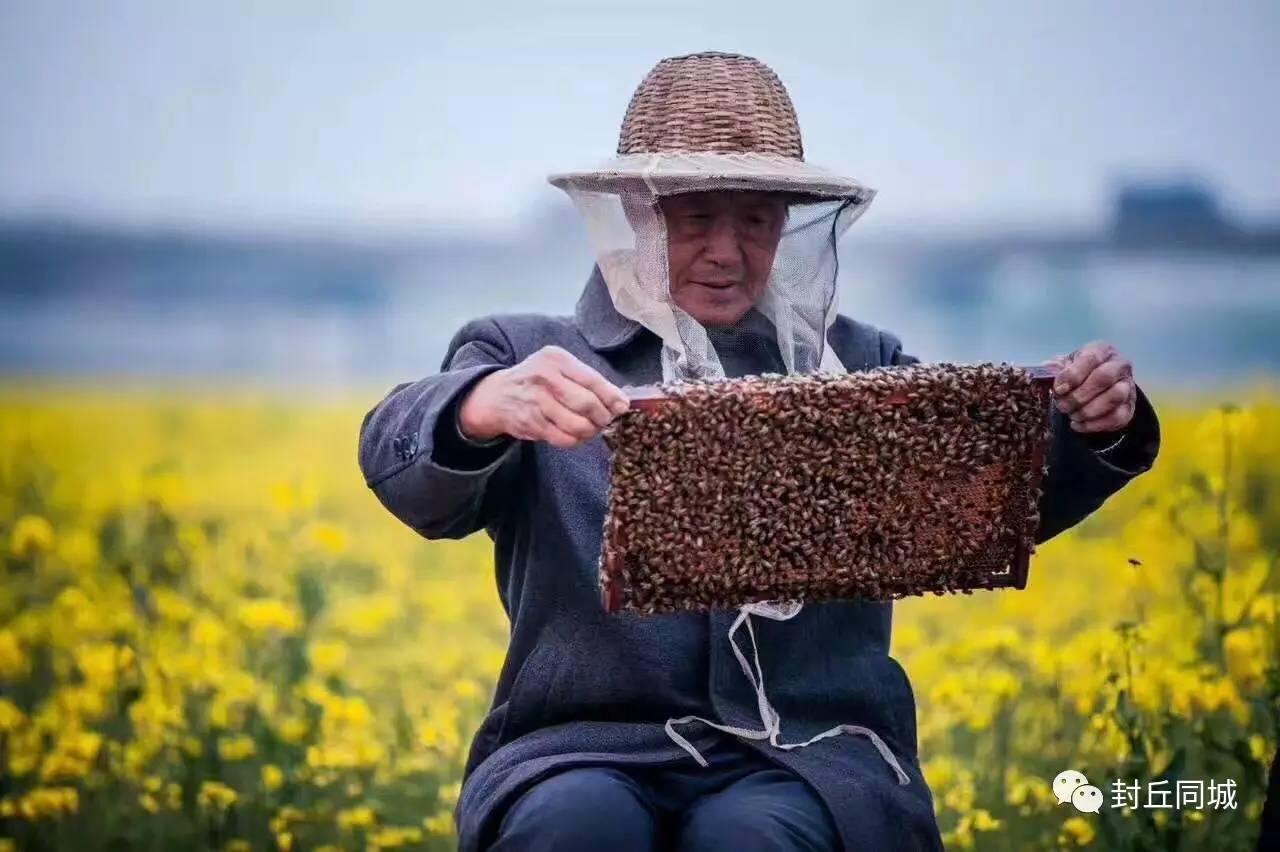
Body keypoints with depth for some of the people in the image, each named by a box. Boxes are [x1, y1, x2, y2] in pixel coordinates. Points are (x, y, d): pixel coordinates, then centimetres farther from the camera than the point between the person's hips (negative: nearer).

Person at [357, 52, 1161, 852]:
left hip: (810, 755, 1)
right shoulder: (526, 358, 9)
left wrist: (1098, 429, -18)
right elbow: (406, 467, -10)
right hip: (586, 750, 0)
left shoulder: (857, 365, 15)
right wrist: (486, 408, -33)